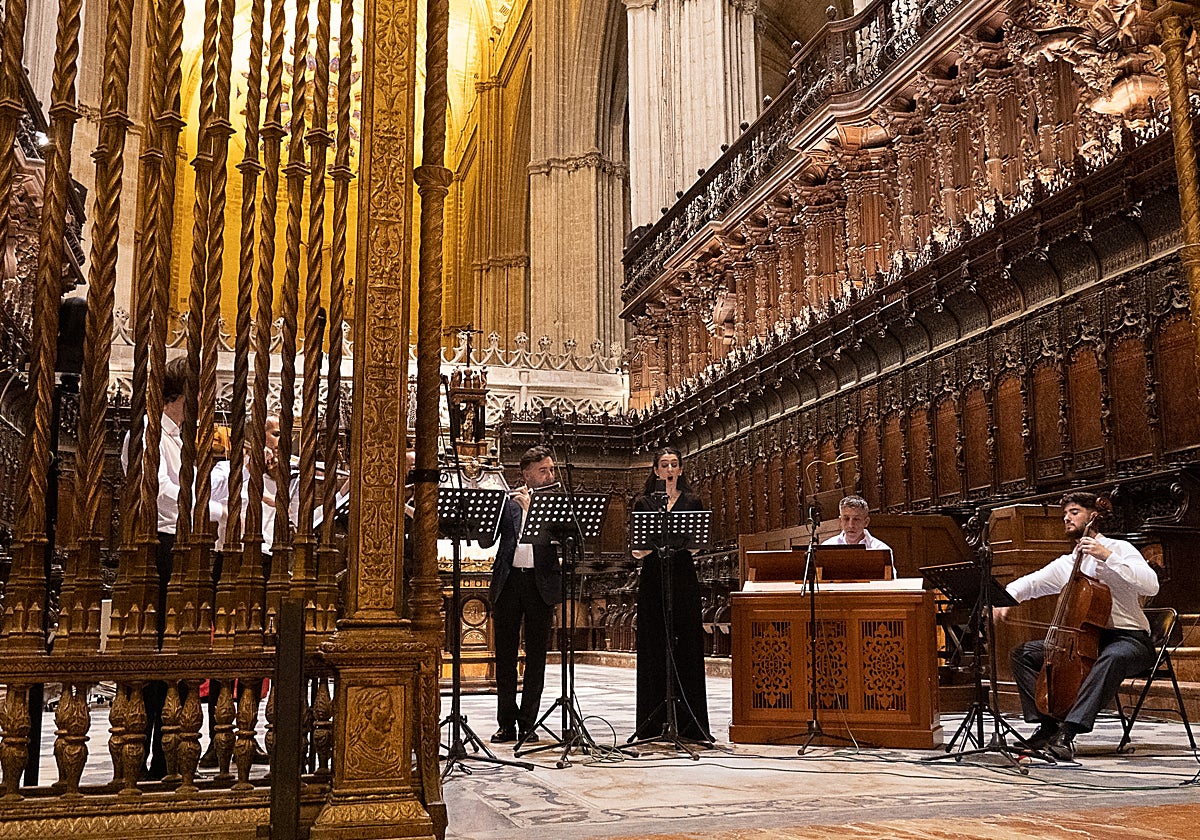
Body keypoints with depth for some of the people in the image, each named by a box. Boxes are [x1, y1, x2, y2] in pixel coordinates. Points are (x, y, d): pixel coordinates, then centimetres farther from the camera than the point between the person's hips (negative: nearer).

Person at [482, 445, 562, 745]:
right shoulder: (508, 500, 9)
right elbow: (485, 542, 3)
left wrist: (531, 508, -15)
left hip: (541, 583, -1)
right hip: (508, 582, 1)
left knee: (536, 655, 3)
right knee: (505, 655, 5)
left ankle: (528, 724, 11)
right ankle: (507, 723, 13)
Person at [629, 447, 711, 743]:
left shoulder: (692, 502, 9)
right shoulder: (643, 502, 9)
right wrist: (639, 551, -20)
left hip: (683, 578, 0)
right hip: (652, 579, 0)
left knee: (687, 647, -1)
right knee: (652, 649, 0)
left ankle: (690, 722, 5)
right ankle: (652, 723, 7)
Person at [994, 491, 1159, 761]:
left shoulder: (1120, 548, -4)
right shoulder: (1066, 564, 15)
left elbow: (1150, 586, -20)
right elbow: (1028, 583, 17)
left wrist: (1107, 556, -26)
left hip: (1128, 639, -7)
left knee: (1113, 657, -41)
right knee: (1023, 653, -5)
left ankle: (1068, 731, -46)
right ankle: (1048, 725, -12)